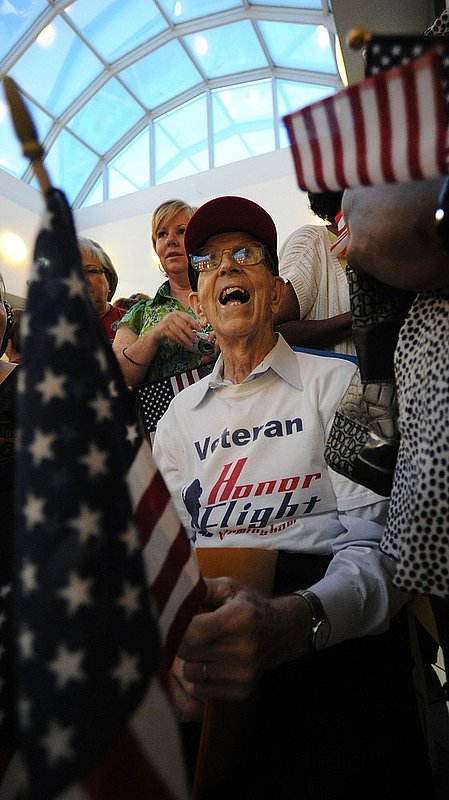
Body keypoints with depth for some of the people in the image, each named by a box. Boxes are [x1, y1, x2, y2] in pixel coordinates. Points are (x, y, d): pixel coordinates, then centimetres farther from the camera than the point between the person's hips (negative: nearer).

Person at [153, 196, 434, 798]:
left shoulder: (338, 383, 5)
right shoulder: (179, 416, 17)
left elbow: (377, 539, -6)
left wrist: (295, 620, -27)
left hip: (327, 630, -2)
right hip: (203, 627, 4)